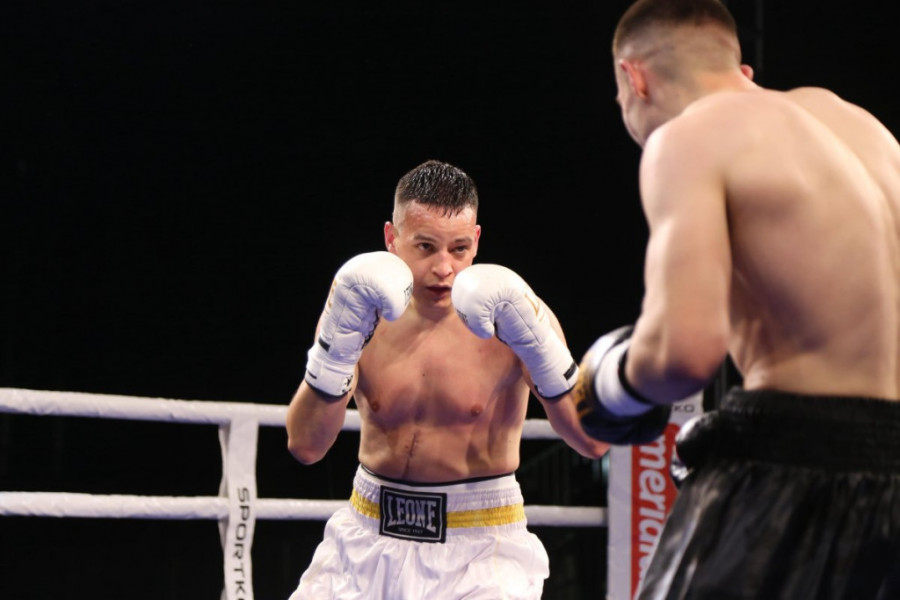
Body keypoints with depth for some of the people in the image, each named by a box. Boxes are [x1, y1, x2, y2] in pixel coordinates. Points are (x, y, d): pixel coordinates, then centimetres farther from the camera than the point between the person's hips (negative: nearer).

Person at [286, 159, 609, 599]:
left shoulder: (507, 314, -9)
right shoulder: (365, 314, -3)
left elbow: (593, 441, -17)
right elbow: (305, 446, -13)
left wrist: (533, 339, -27)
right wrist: (340, 336, -23)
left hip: (480, 550, -2)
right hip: (369, 541, 3)